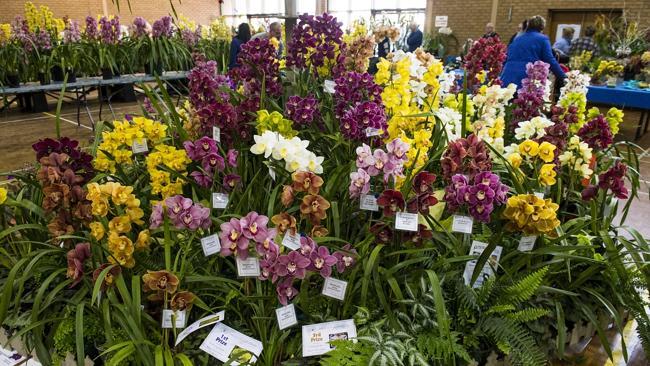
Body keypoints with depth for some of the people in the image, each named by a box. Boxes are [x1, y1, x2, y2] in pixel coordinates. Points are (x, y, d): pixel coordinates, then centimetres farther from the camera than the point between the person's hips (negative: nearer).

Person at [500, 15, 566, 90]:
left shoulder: (517, 39, 21)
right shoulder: (542, 39, 4)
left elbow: (507, 59, 26)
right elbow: (550, 61, -3)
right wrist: (564, 78, 3)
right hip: (525, 80, -5)